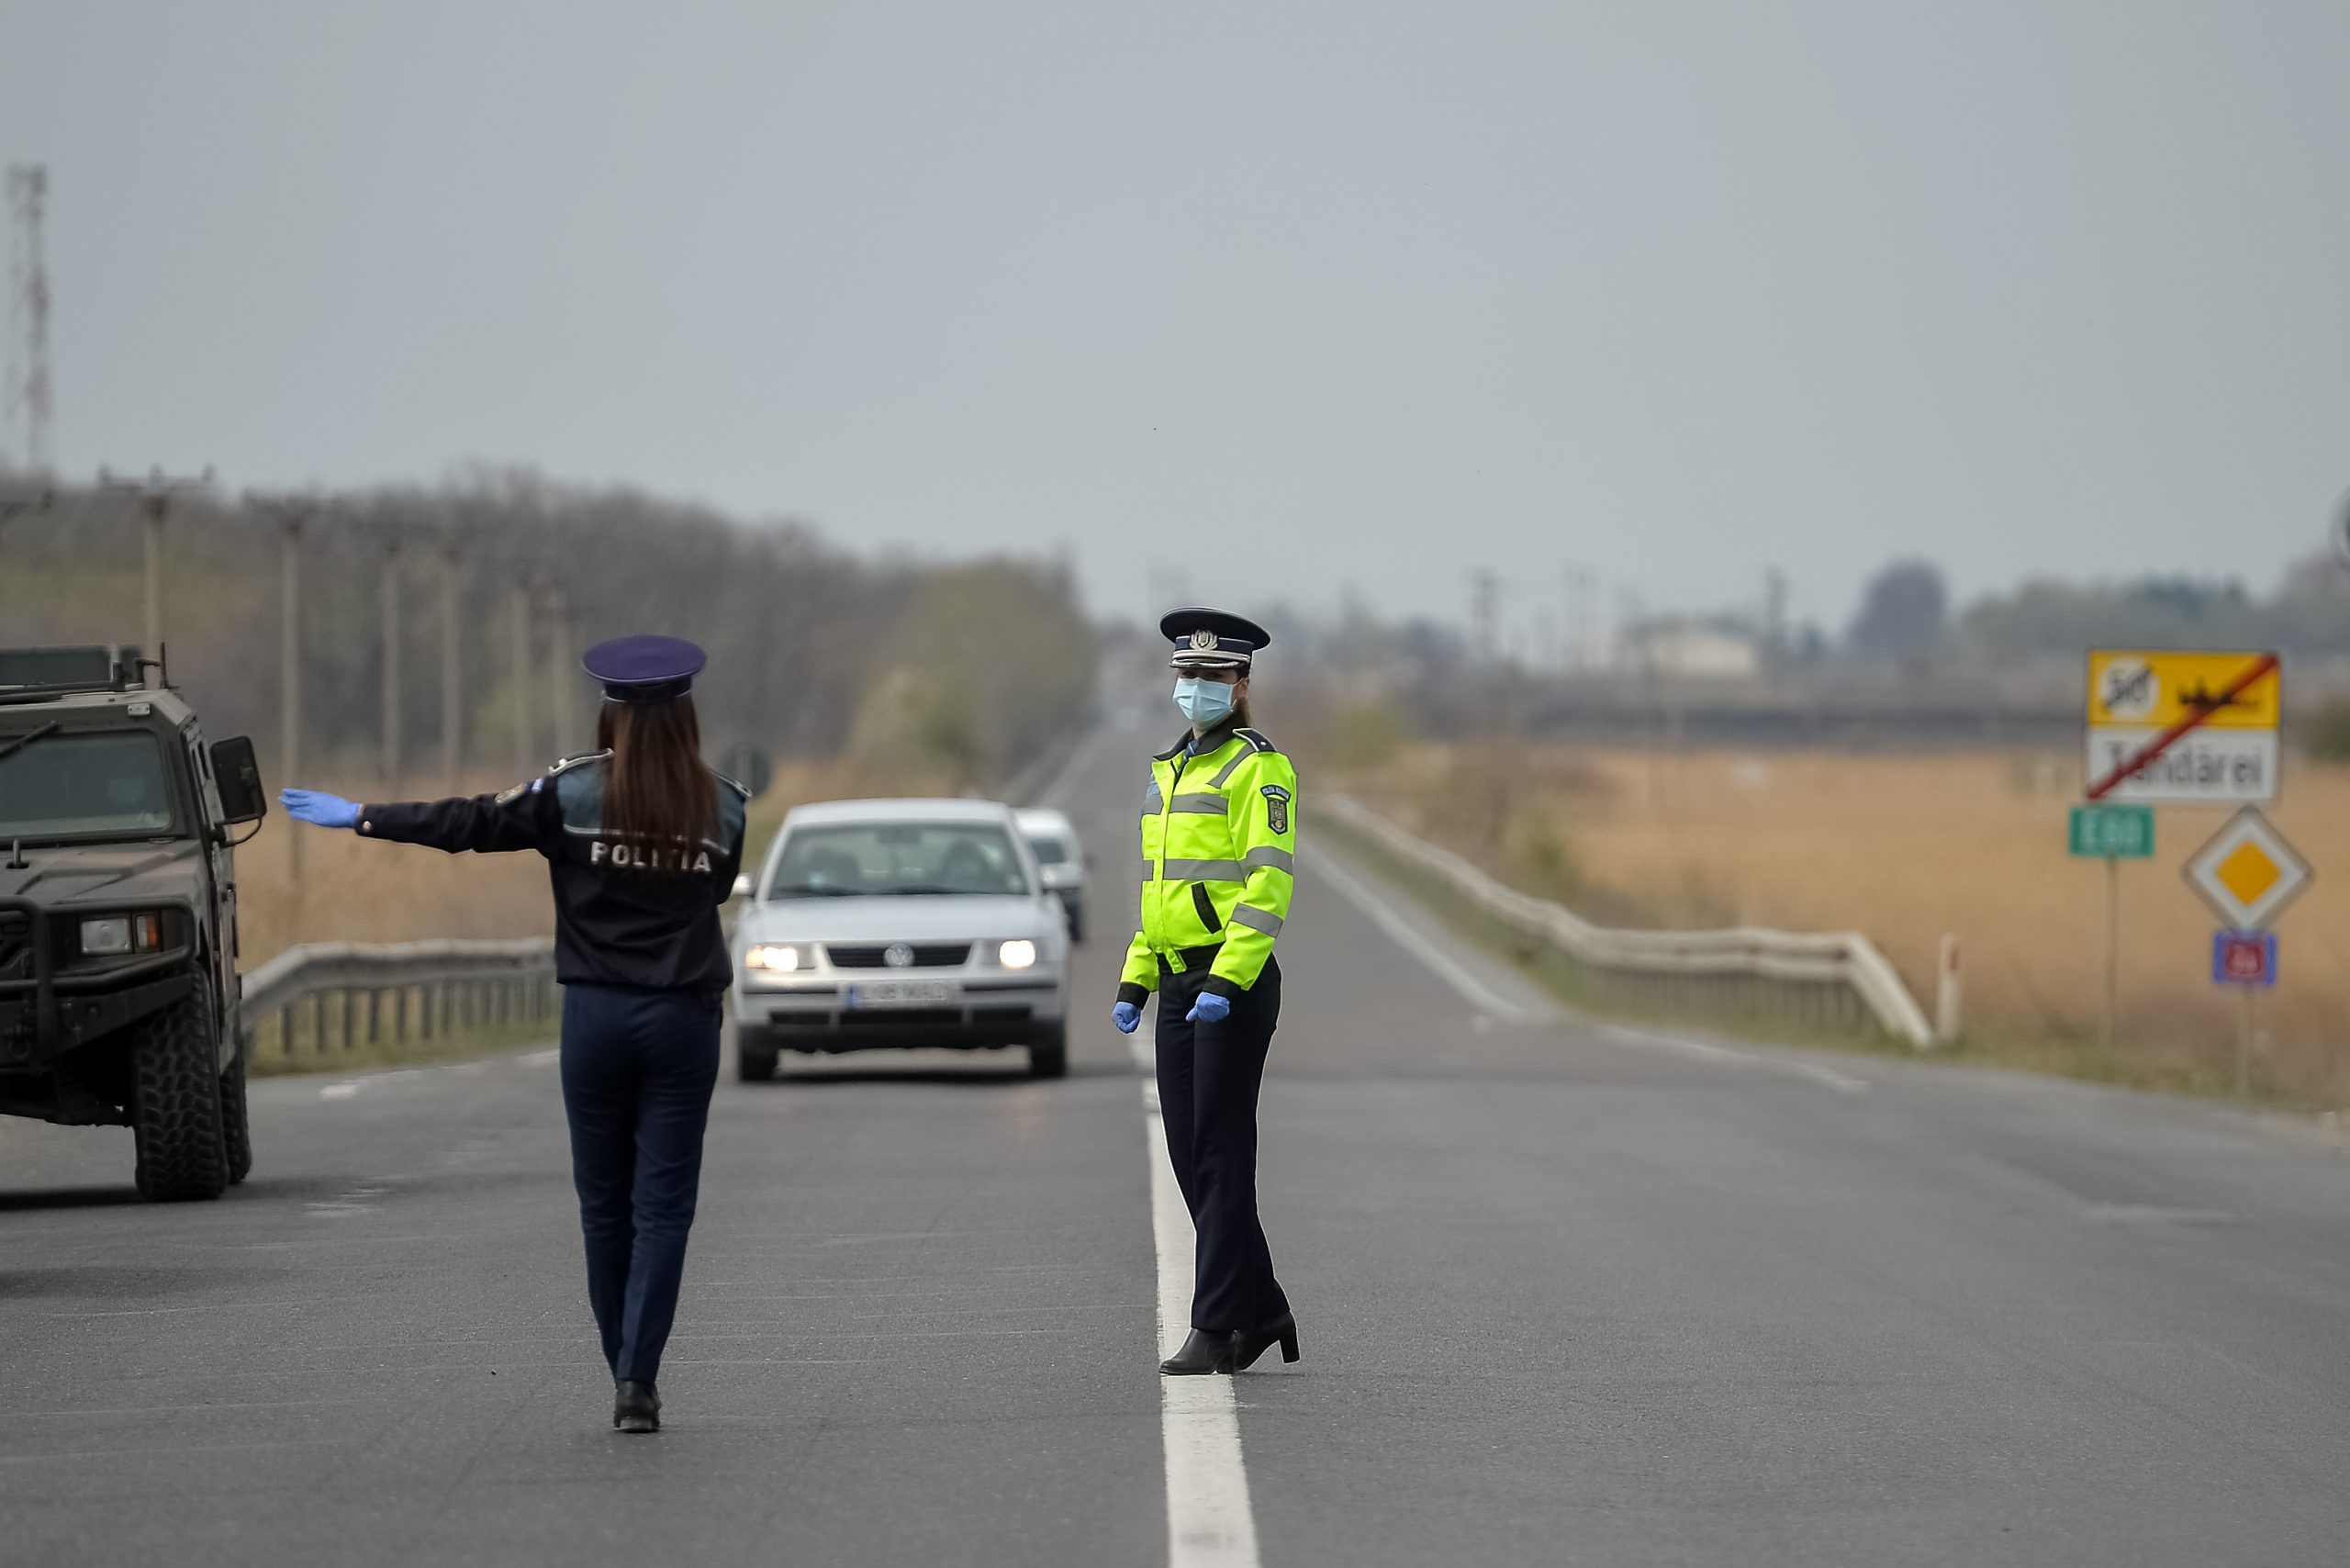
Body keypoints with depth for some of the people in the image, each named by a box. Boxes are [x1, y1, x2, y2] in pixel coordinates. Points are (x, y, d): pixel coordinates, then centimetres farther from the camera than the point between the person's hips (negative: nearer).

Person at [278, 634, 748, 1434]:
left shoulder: (574, 793, -5)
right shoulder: (722, 807, -1)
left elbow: (471, 823, -4)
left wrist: (361, 818, 6)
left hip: (596, 1015, 0)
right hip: (684, 1017, 0)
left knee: (604, 1201, 12)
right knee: (663, 1205, 0)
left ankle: (624, 1373, 19)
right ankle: (638, 1378, -11)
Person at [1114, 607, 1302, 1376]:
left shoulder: (1258, 767, -8)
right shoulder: (1168, 771, 18)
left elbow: (1269, 885, -16)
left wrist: (1226, 982, -24)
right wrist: (1133, 982, 16)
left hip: (1236, 988, -9)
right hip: (1179, 986, 9)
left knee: (1221, 1158, -7)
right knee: (1190, 1159, 9)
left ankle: (1216, 1328, -4)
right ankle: (1263, 1313, 18)